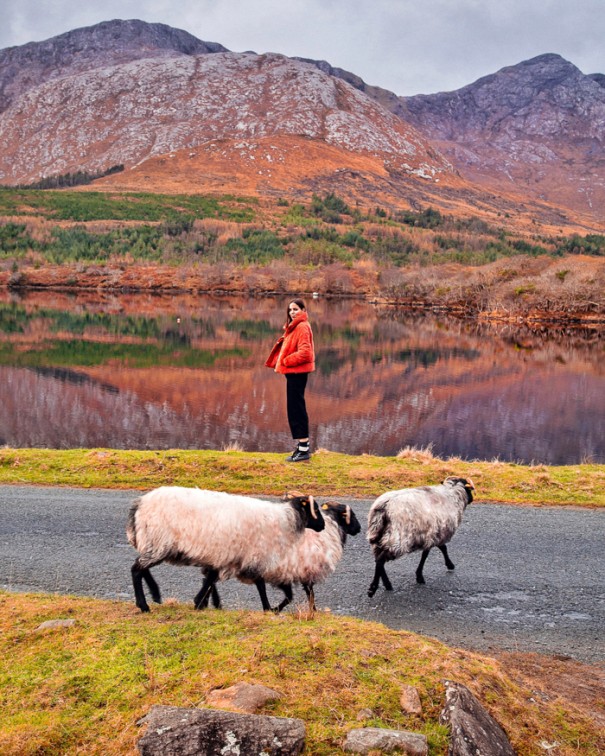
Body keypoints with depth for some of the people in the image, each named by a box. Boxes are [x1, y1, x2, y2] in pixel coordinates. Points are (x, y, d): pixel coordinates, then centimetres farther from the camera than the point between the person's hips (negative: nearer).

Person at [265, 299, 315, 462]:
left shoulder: (302, 327, -14)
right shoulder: (295, 327, 17)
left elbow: (304, 352, -24)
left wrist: (286, 361, -15)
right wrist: (281, 355, 8)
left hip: (297, 372, -10)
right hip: (294, 371, 10)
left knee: (296, 407, -8)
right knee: (296, 407, 14)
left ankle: (303, 449, -5)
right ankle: (303, 444, 22)